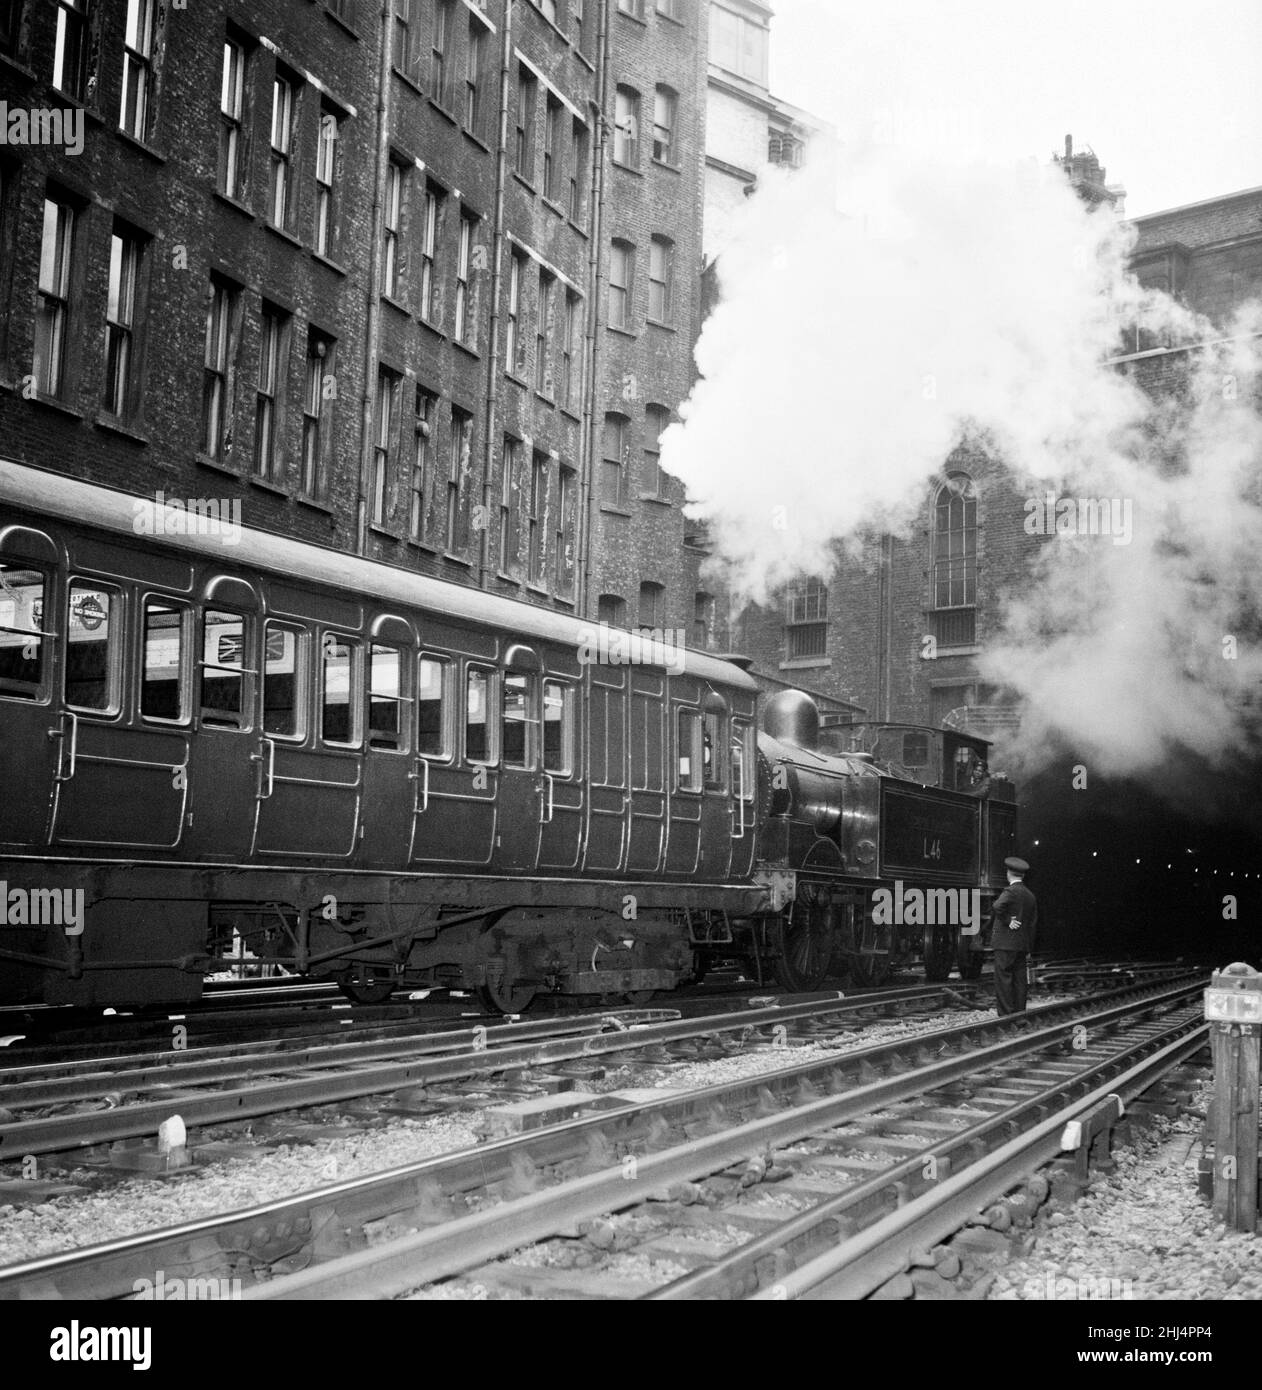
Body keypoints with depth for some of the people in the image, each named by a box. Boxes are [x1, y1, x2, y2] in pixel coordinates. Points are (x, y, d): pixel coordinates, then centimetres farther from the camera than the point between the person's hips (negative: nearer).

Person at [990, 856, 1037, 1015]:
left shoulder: (1010, 891, -10)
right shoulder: (1031, 896, 12)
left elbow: (997, 907, -30)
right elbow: (1033, 924, 15)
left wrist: (1007, 921, -13)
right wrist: (1029, 949, 19)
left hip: (1006, 943, -7)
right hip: (1022, 945, 7)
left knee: (1003, 979, -6)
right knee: (1019, 980, 10)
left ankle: (1005, 1015, -8)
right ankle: (1019, 1012, 11)